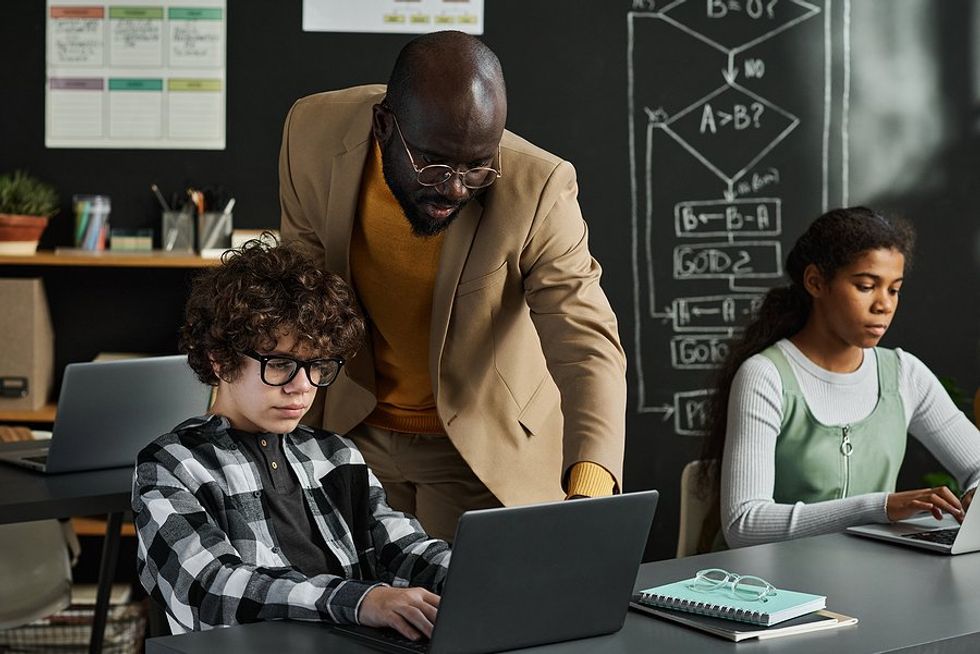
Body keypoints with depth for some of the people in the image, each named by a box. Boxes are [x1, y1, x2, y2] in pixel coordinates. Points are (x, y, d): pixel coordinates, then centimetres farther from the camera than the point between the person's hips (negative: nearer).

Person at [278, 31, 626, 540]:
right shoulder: (316, 134, -19)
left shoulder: (539, 190, -28)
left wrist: (588, 493, -46)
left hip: (485, 442, -2)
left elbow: (586, 346, -31)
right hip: (350, 427, 3)